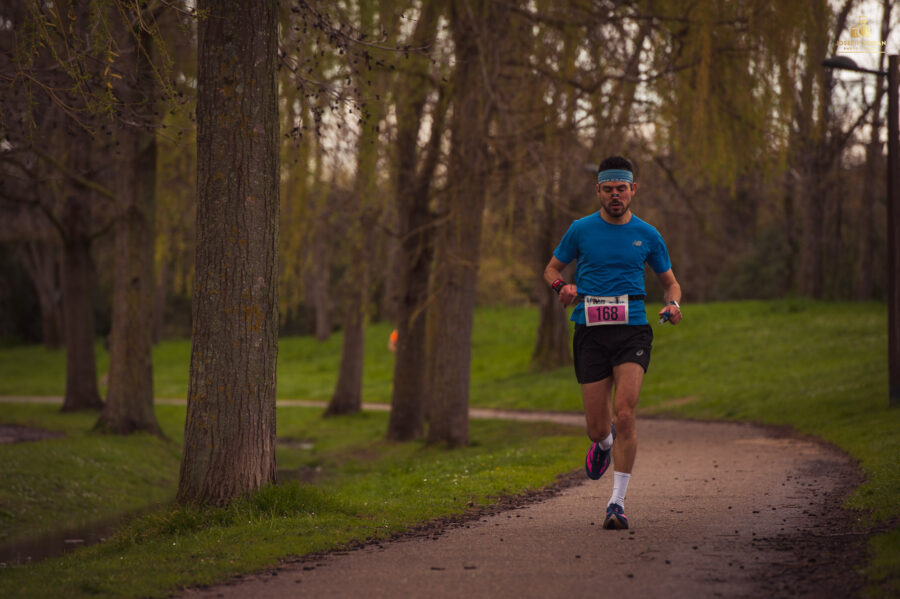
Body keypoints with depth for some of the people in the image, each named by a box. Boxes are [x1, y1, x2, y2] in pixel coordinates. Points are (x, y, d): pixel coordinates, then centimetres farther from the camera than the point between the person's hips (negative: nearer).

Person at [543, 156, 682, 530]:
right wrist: (561, 285, -7)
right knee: (597, 427, 1)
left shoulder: (647, 235, 7)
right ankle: (604, 444, 41)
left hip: (632, 330, -1)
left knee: (624, 415, -18)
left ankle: (618, 502, -12)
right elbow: (552, 269, 16)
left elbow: (669, 281, 18)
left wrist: (673, 305, -5)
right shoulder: (581, 230, 5)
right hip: (590, 332, 1)